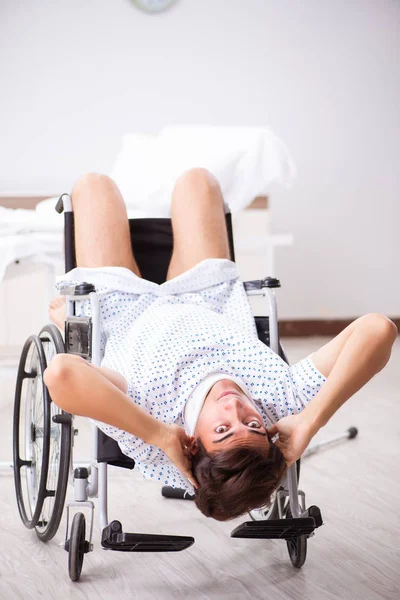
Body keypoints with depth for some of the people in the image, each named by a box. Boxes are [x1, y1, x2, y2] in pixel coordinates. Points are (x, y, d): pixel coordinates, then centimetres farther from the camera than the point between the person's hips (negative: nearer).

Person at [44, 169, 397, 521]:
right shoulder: (282, 402, -44)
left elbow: (61, 373, -68)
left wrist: (160, 435, -64)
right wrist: (310, 422, -58)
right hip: (210, 311, 2)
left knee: (95, 184, 16)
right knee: (196, 179, 19)